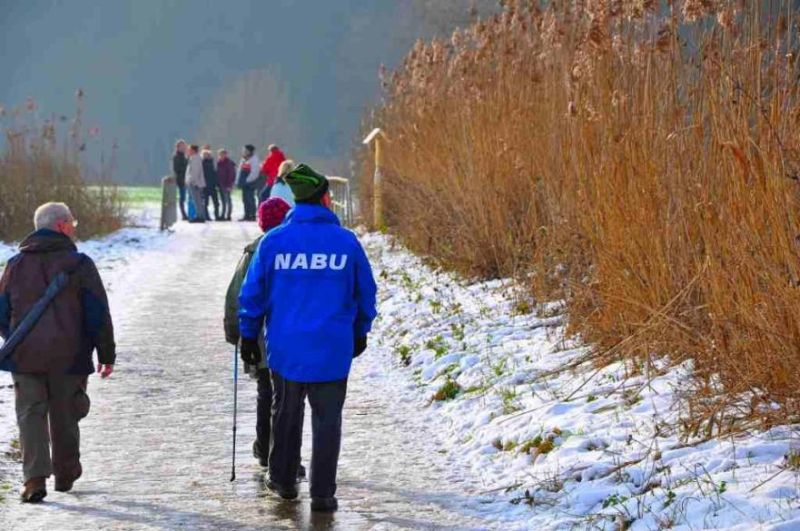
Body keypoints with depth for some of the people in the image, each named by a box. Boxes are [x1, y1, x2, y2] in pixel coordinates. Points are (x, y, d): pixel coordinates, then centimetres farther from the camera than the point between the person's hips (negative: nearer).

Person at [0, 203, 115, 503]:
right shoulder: (79, 264, -5)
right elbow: (98, 314, -5)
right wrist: (106, 354, 3)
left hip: (25, 356, 2)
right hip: (69, 357, -2)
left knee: (31, 414, 1)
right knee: (64, 416, 12)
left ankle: (35, 478, -13)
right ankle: (65, 473, 25)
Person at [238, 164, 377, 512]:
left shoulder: (273, 241, -5)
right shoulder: (346, 242, -5)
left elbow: (252, 293, 0)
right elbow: (366, 293, 5)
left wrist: (248, 336, 12)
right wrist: (360, 333, 20)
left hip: (286, 348, 1)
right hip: (332, 351, -1)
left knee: (286, 414, 18)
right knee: (327, 419, 6)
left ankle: (283, 480, 28)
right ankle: (322, 493, 5)